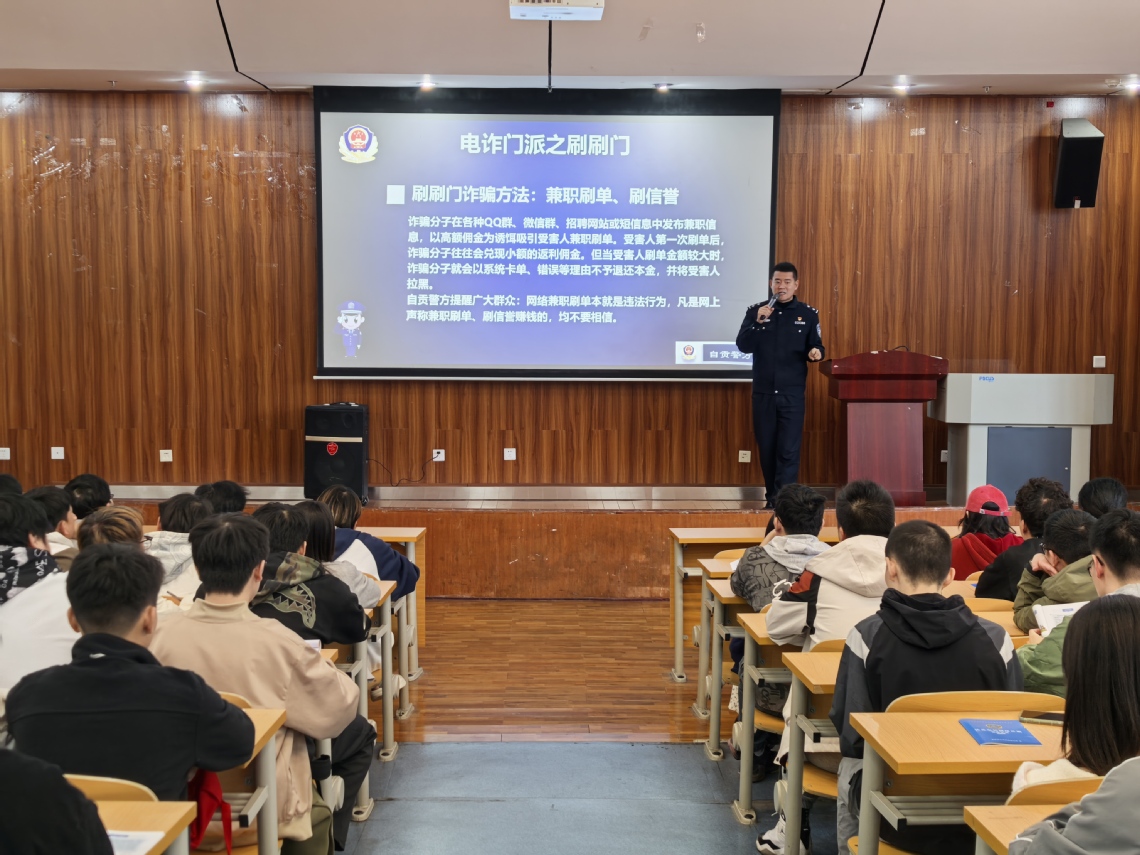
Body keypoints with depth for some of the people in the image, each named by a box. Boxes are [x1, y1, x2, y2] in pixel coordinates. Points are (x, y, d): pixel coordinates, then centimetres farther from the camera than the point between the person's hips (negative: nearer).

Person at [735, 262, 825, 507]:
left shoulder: (808, 314, 4)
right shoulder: (755, 310, 4)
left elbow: (817, 347, 7)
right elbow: (743, 346, -5)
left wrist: (816, 353, -17)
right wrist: (758, 322, -19)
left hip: (792, 394, -2)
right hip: (762, 393, 2)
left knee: (788, 450, -6)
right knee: (767, 448, 9)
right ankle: (771, 497, 22)